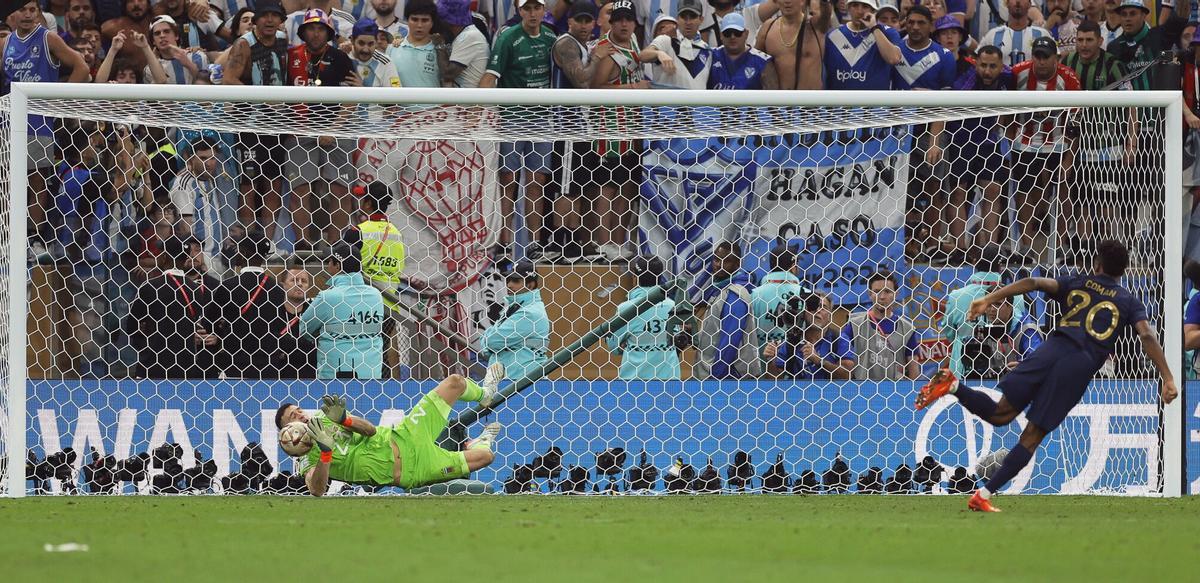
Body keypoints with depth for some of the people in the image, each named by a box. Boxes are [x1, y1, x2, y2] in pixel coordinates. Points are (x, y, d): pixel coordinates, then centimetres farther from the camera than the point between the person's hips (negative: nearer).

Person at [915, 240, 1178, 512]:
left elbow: (1034, 283, 7)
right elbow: (1148, 336, 4)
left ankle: (953, 385, -22)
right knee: (1033, 435, 2)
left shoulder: (1078, 283, 22)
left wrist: (989, 299, 0)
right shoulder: (1129, 302, 19)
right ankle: (984, 495, -5)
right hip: (1082, 365, -1)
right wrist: (1167, 378, 1)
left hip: (1054, 348, 1)